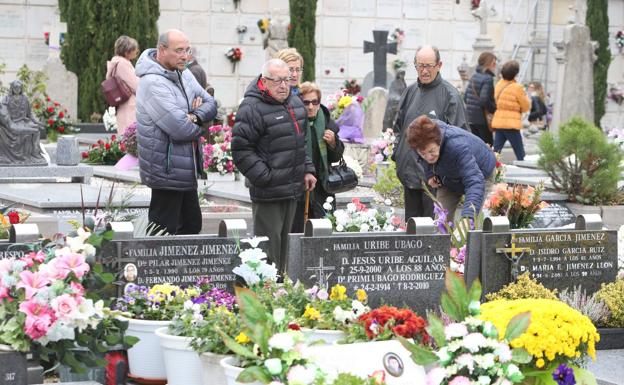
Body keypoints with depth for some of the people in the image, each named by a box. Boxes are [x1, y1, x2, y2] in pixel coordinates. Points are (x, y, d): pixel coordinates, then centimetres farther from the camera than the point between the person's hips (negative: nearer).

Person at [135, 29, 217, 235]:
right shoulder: (153, 83, -21)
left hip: (186, 170, 10)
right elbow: (180, 128, -26)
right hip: (167, 170, -10)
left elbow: (210, 103, 9)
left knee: (192, 224, 18)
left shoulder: (184, 75, 8)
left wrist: (195, 116, -12)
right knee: (164, 232, -4)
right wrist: (197, 128, -4)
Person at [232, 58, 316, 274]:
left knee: (283, 239, 17)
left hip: (292, 188, 8)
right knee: (269, 244, -7)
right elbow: (241, 150, -17)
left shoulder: (295, 104, 13)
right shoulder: (252, 108, -15)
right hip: (268, 191, -8)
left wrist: (307, 170, 17)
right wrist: (265, 177, -18)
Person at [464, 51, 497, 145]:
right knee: (488, 144, -2)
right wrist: (494, 110, -9)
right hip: (482, 117, -8)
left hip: (470, 117, 8)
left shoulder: (473, 77, 11)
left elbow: (465, 97, 14)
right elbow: (484, 100, -22)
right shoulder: (488, 78, -14)